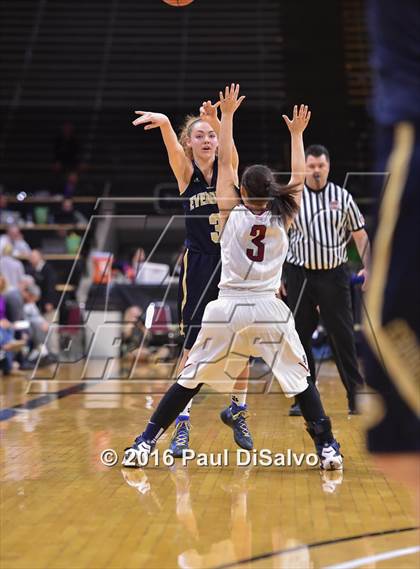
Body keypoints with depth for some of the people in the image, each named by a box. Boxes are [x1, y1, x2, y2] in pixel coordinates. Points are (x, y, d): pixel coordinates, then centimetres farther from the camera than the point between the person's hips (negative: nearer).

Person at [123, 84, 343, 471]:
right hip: (269, 309, 0)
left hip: (227, 308, 0)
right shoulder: (283, 219, 2)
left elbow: (224, 162, 7)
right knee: (301, 379, 11)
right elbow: (299, 179, 17)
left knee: (191, 378, 8)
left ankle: (146, 443, 6)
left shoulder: (232, 214, 1)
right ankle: (327, 447, 5)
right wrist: (297, 134, 26)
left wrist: (227, 113, 12)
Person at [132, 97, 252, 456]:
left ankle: (238, 411, 24)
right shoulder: (185, 171, 0)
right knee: (194, 346, -4)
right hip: (198, 265, -2)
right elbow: (173, 145, -21)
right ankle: (182, 423, 2)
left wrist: (215, 119, -42)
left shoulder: (228, 167, 2)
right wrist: (164, 123, -43)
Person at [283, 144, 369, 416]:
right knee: (300, 336, 3)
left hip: (335, 274, 0)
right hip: (299, 275, 1)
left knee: (343, 335, -1)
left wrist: (368, 267, -5)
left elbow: (360, 235, 7)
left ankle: (356, 395, 6)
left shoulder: (343, 197, 4)